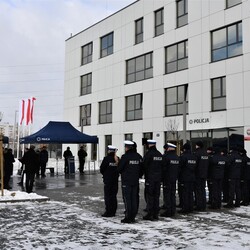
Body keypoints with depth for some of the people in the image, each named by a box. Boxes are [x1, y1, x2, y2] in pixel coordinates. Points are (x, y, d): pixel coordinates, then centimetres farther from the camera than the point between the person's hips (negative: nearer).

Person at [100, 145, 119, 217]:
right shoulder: (117, 159, 0)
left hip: (108, 180, -5)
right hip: (115, 179, 5)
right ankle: (113, 212, 17)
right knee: (114, 196, 12)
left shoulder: (106, 158, -13)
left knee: (107, 196, 2)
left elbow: (101, 169, -8)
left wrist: (104, 174, 10)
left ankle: (108, 212, 2)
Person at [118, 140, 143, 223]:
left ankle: (128, 218, 1)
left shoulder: (125, 157, -14)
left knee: (127, 199, -1)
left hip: (126, 181, -6)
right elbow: (141, 169, 11)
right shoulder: (138, 156, 6)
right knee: (134, 199, 10)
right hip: (136, 181, 6)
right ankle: (133, 217, 16)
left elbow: (119, 169, -10)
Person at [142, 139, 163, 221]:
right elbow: (162, 166, 12)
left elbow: (145, 166, -11)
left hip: (150, 178, -6)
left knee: (150, 196, -1)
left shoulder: (148, 154, -12)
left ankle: (150, 214, 0)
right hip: (158, 178, 6)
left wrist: (146, 175, 3)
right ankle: (156, 214, 14)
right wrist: (160, 176, 16)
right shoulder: (160, 154, 9)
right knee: (156, 196, 10)